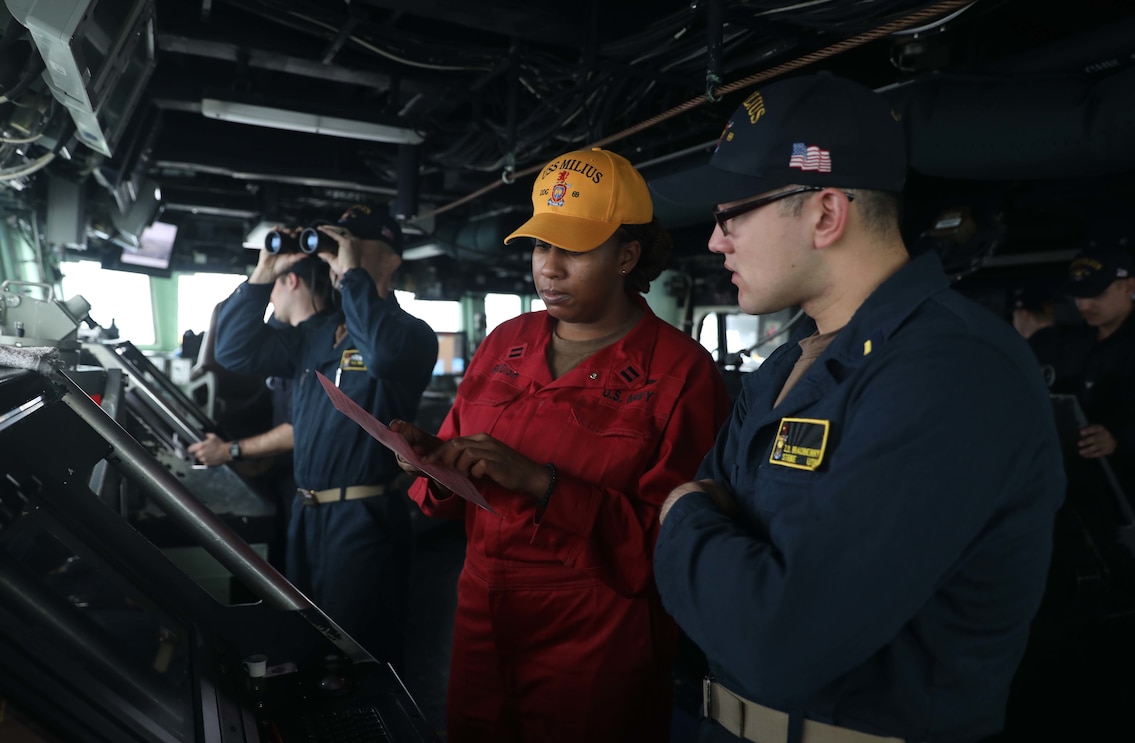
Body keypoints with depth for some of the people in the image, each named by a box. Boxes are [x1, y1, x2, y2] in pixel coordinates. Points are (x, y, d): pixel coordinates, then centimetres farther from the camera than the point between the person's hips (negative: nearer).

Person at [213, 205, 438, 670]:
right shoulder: (315, 333, 11)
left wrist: (353, 274, -25)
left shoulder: (409, 332, -11)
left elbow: (386, 353, -34)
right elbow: (236, 351, 9)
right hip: (305, 511, 8)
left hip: (364, 518, -8)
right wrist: (264, 275, 0)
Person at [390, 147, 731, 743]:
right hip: (481, 627, 5)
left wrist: (541, 483, -25)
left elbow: (671, 543, -17)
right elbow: (455, 493, 9)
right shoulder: (504, 345, 3)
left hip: (597, 652, -4)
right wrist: (434, 458, -13)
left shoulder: (682, 372, -13)